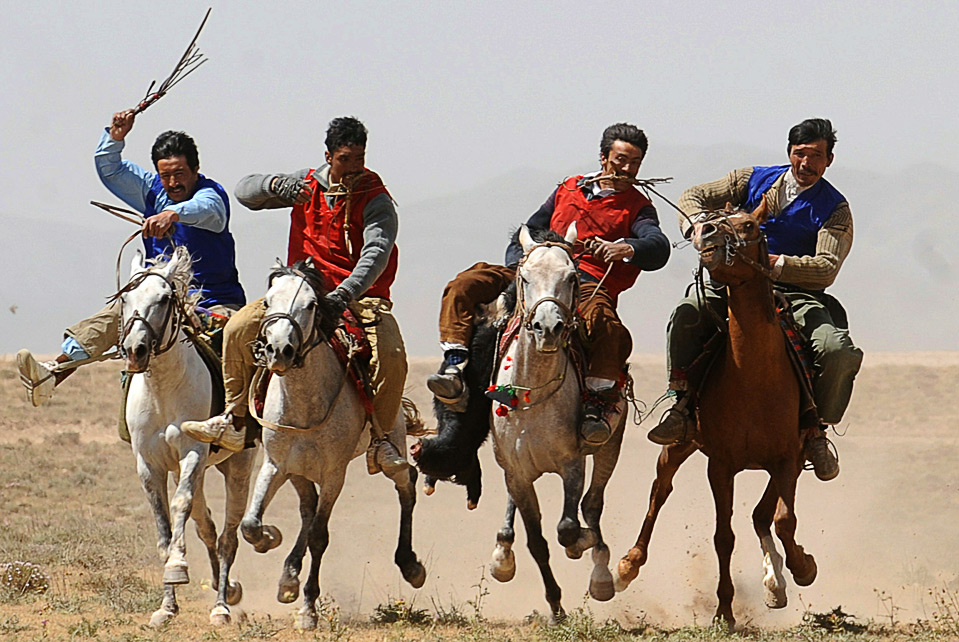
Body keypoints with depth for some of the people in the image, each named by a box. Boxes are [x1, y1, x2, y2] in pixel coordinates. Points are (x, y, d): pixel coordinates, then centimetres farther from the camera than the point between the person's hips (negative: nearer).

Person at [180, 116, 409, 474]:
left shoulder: (376, 201, -9)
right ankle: (235, 422, -6)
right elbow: (245, 191, 5)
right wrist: (277, 185, -19)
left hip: (361, 295, -4)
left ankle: (381, 438, -11)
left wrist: (344, 294, -41)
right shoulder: (307, 184, 5)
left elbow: (376, 253, -25)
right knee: (240, 328, -16)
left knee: (391, 356, -31)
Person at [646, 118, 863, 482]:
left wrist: (774, 263, -27)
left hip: (798, 296, -1)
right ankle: (682, 404, -18)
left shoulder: (835, 209, 2)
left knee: (838, 351, -28)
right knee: (687, 315, -28)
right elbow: (694, 198, 11)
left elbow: (826, 269, -11)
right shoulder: (753, 181, 10)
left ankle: (816, 430, -8)